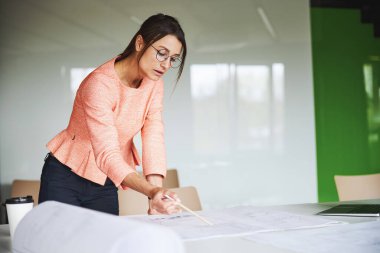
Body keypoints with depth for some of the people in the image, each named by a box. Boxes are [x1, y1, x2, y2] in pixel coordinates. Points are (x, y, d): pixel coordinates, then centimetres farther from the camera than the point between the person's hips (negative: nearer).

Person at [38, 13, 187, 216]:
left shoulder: (153, 82, -6)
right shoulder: (99, 84, -27)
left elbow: (153, 139, -15)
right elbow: (107, 154, -33)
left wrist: (155, 197, -28)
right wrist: (151, 190, -48)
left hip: (105, 184, 6)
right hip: (65, 178, -5)